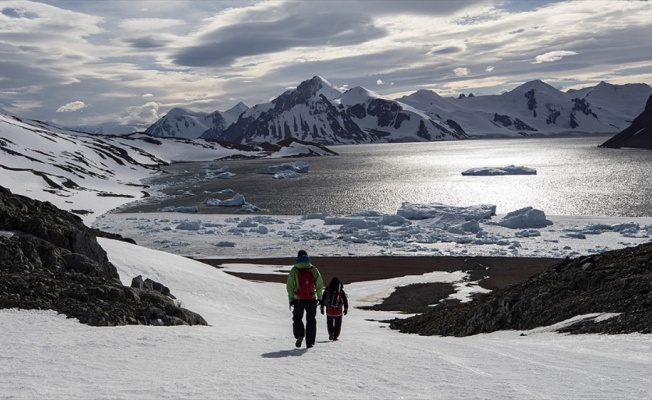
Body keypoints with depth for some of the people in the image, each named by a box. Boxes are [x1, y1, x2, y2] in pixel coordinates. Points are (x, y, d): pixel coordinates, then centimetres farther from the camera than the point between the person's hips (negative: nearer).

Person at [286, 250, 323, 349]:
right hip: (312, 299, 1)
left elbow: (290, 286, -4)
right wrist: (320, 297, 14)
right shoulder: (314, 269, 0)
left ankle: (299, 335, -5)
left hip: (298, 300, -1)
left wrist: (291, 299, 4)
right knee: (311, 320, 11)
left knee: (297, 318, 18)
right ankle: (310, 342, 7)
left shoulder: (294, 270, -5)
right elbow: (320, 285, 4)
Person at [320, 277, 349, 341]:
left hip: (329, 310, 1)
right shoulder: (341, 291, -4)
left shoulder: (327, 290, 0)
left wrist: (322, 308, 12)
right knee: (337, 324, 11)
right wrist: (346, 309, 11)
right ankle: (335, 336, 6)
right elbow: (345, 300, 1)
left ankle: (331, 333, -7)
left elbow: (322, 300, 4)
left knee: (329, 323, 14)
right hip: (338, 310, -1)